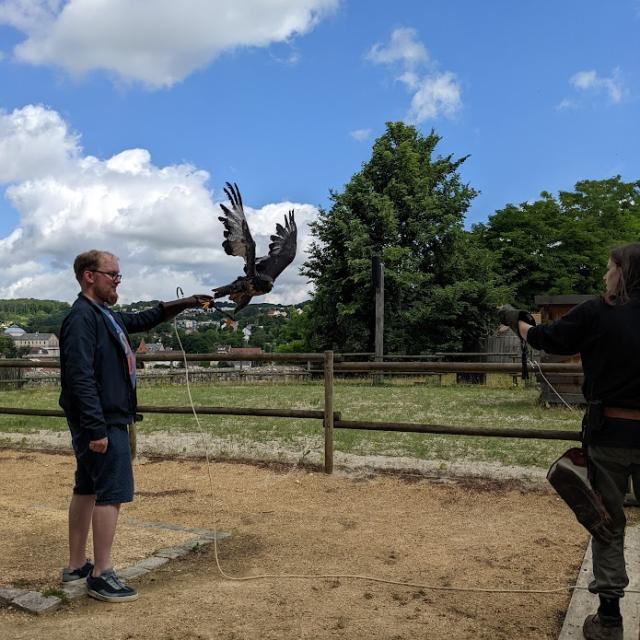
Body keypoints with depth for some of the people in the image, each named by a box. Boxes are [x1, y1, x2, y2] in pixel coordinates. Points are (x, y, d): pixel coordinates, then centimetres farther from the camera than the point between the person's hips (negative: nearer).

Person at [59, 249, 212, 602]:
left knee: (86, 490, 16)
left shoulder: (106, 316, 13)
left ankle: (76, 566, 29)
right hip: (103, 423, -10)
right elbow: (81, 377, -24)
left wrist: (184, 303, 24)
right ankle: (101, 576, 5)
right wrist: (97, 428, -26)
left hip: (107, 421, 10)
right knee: (111, 494, -5)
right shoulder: (81, 318, -17)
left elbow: (144, 319, 30)